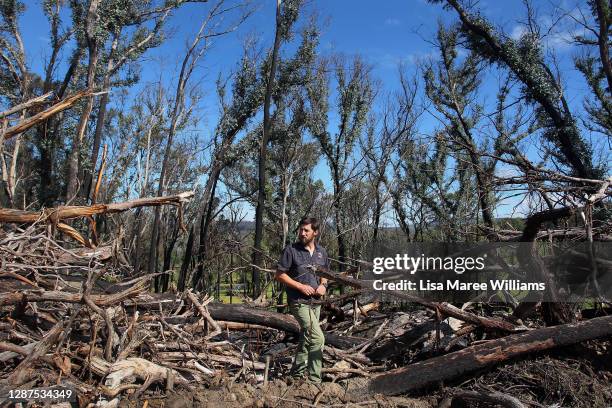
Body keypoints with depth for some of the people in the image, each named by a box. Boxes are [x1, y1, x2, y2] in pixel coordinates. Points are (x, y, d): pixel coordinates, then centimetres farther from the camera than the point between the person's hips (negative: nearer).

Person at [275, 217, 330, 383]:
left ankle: (297, 372, 34)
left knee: (306, 338, 16)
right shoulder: (291, 250, -10)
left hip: (316, 302, 6)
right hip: (299, 302, -6)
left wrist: (323, 285, -2)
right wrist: (301, 286, -16)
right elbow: (279, 275, -8)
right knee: (317, 338, -15)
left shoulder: (321, 252, 6)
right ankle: (315, 379, -4)